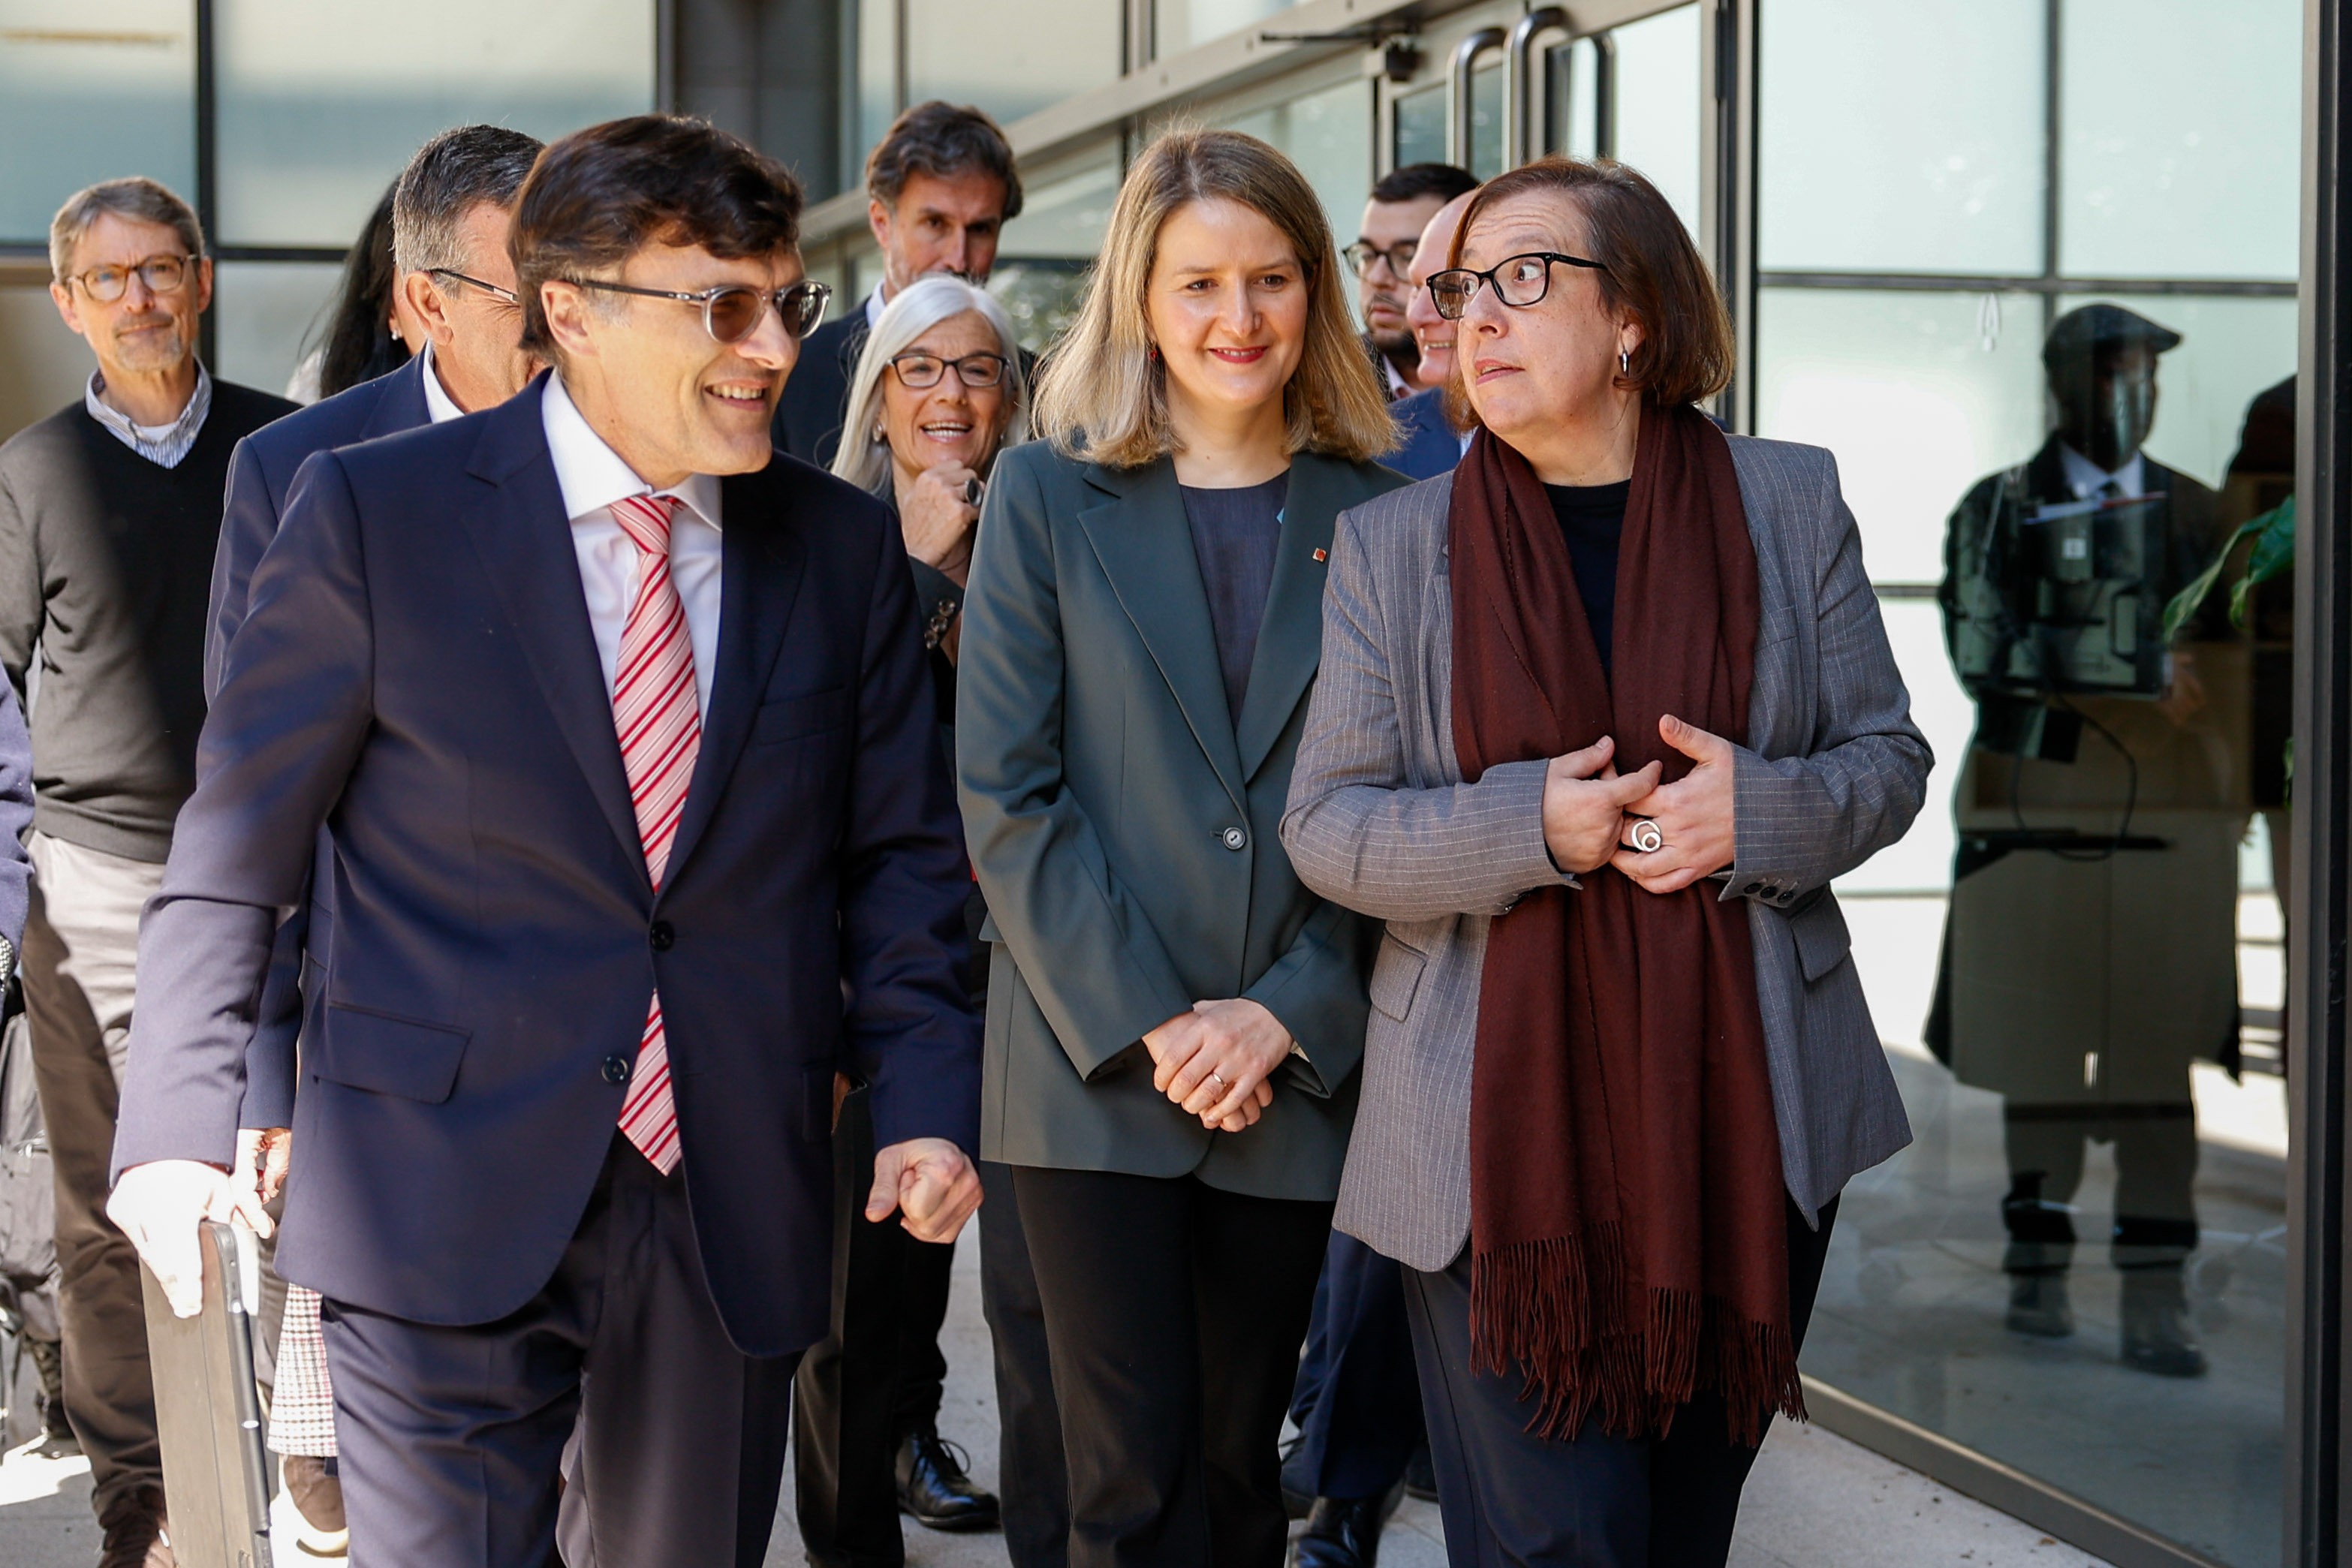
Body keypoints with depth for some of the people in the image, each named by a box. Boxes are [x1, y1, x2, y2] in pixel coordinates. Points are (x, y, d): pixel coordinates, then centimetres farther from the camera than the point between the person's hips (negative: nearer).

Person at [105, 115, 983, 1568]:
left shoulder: (844, 546, 5)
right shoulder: (375, 511, -5)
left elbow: (898, 852, 10)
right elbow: (238, 842, -1)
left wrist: (926, 1097, -1)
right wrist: (181, 1121, -4)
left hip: (737, 1213, 4)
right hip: (444, 1199, -3)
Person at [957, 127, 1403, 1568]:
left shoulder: (1377, 514, 5)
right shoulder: (1048, 499, 2)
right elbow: (1005, 791, -4)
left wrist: (1285, 1014, -8)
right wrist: (1145, 1021, -11)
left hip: (1294, 1072, 2)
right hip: (1093, 1071, -2)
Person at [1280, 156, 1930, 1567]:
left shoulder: (1787, 502, 5)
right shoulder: (1390, 547, 3)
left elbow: (1890, 758, 8)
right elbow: (1326, 825, 0)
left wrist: (1764, 809, -14)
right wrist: (1526, 826, -17)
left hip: (1748, 1120, 2)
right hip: (1502, 1134, -2)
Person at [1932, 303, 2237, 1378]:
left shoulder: (2199, 516, 11)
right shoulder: (1999, 512, 3)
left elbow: (2225, 676, 13)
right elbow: (1982, 650, -13)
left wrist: (2229, 821, 4)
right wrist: (2137, 663, -21)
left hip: (2169, 825, 1)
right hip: (2037, 818, -1)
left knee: (2156, 1063, -2)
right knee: (2040, 1050, 5)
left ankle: (2154, 1305, -1)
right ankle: (2038, 1268, 20)